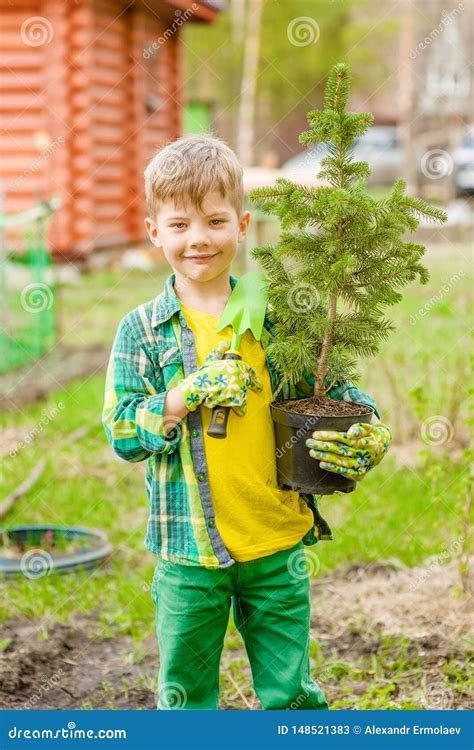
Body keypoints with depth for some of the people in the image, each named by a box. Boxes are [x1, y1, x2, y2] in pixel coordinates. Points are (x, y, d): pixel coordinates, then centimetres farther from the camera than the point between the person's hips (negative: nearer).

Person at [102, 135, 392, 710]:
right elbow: (121, 433, -8)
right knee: (185, 696, 13)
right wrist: (191, 393, -20)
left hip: (278, 539, 1)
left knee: (290, 694, 13)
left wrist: (370, 435, -14)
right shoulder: (142, 331, -3)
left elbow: (334, 387, 6)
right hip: (188, 552, -1)